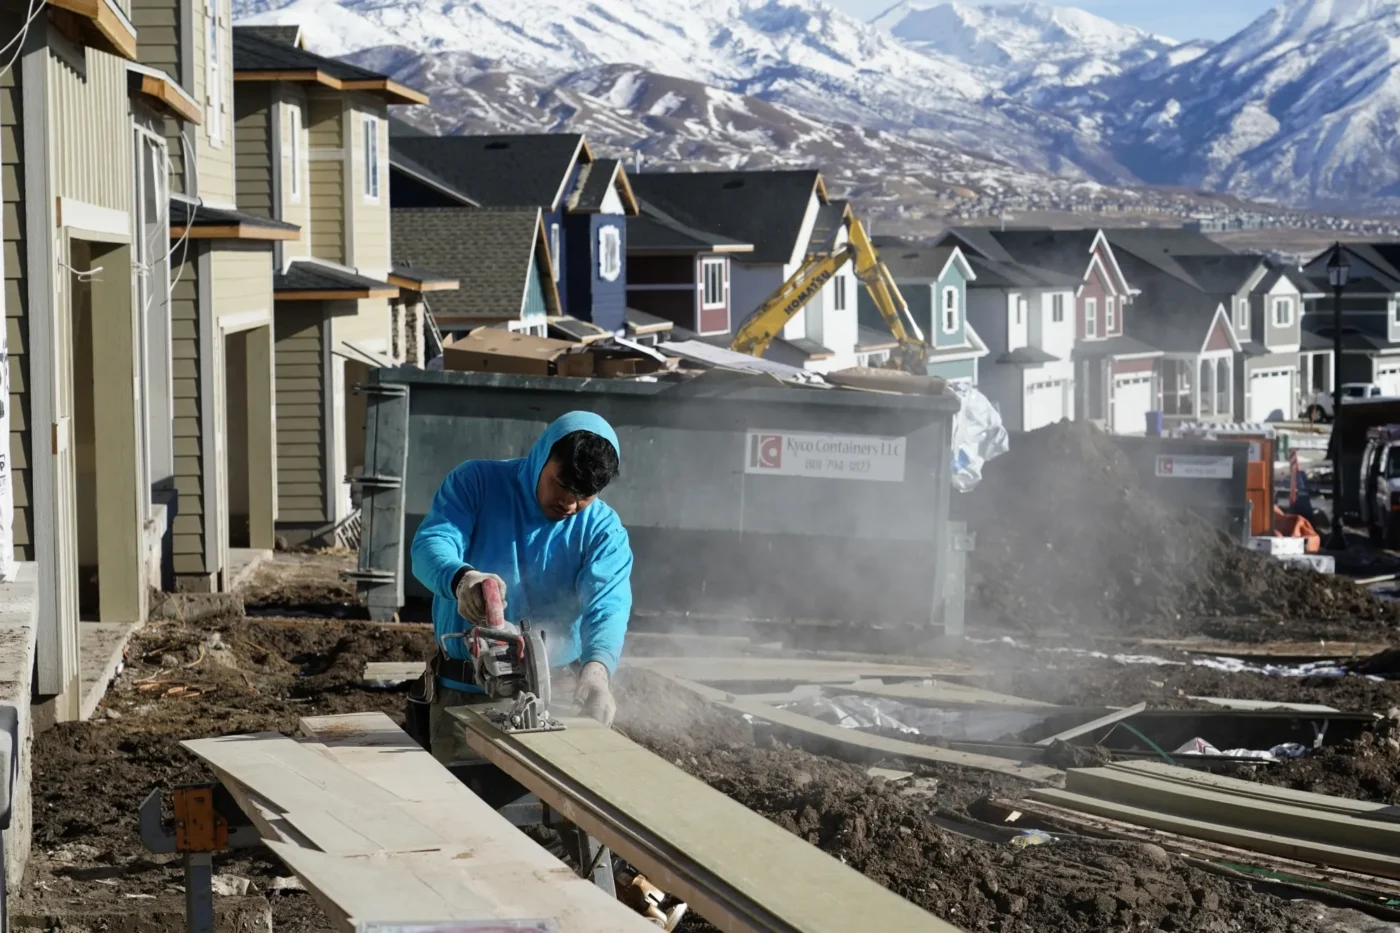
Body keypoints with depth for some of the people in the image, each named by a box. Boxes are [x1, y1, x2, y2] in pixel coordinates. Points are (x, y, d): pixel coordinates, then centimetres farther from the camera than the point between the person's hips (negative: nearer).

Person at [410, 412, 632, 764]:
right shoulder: (477, 483, -3)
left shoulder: (604, 531, -2)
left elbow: (608, 605, -18)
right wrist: (461, 578, -43)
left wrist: (597, 668, -40)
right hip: (463, 692, -1)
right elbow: (431, 545, -18)